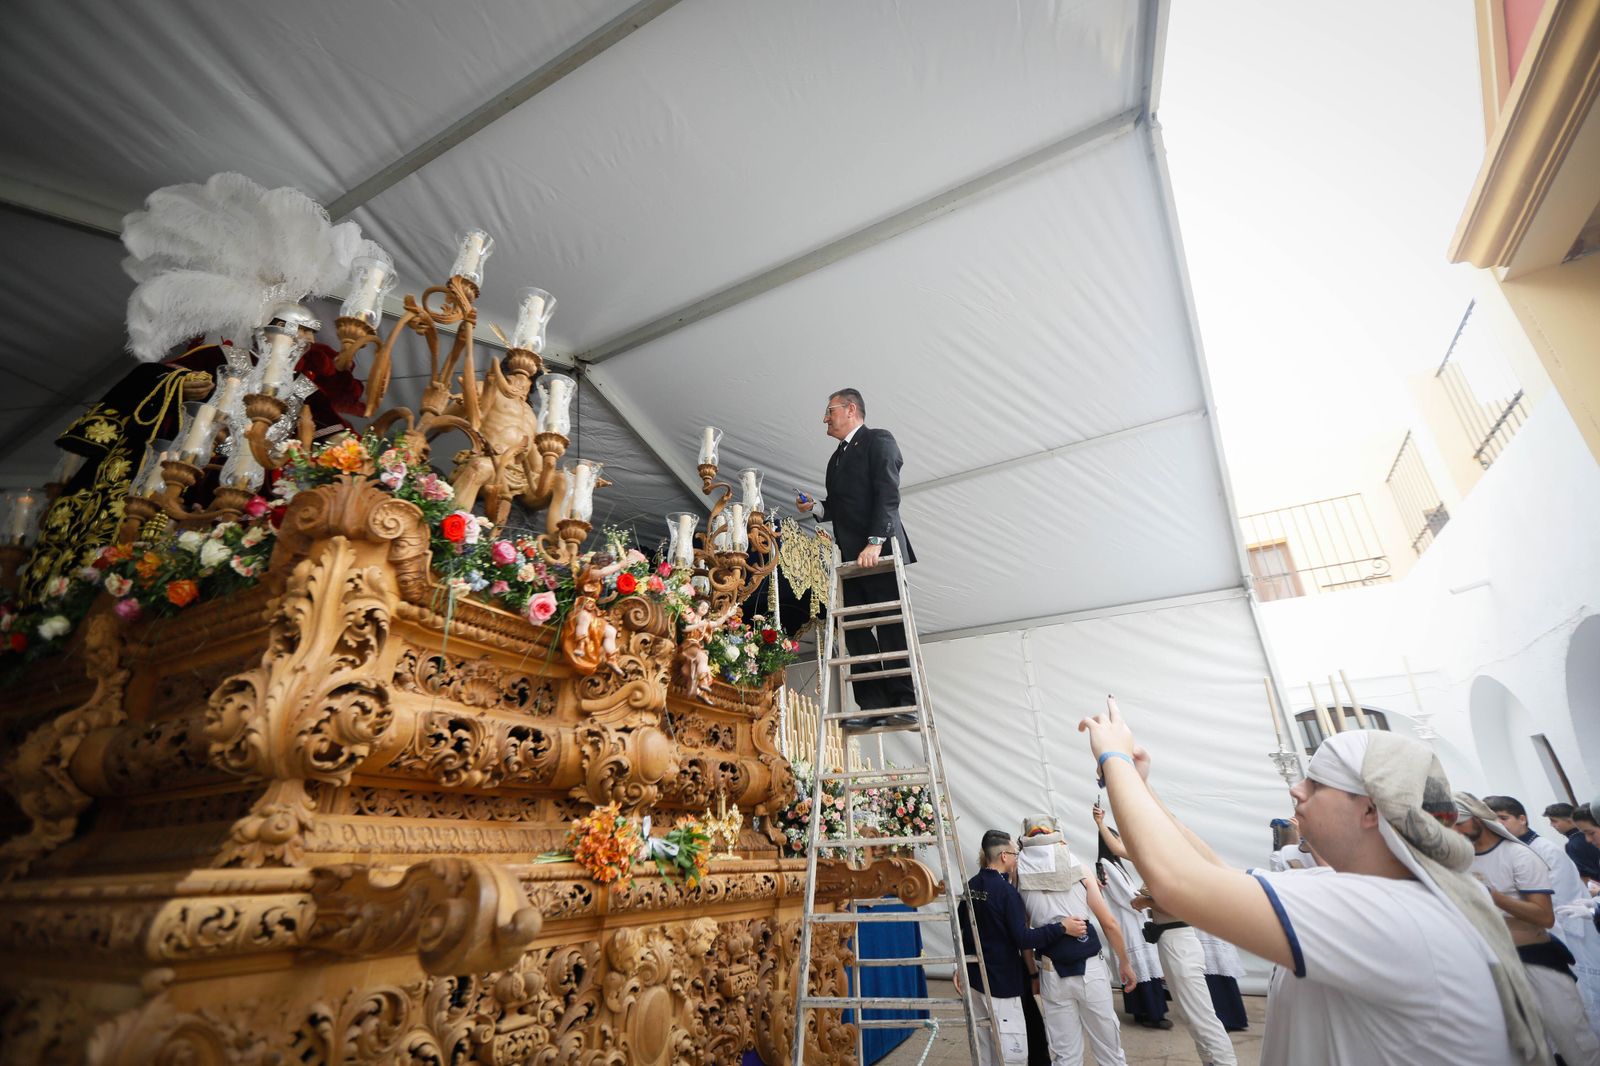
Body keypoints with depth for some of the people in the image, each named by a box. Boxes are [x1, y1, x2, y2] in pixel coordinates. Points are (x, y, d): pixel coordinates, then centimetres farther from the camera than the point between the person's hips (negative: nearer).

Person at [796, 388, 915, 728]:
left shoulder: (878, 440, 1)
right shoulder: (837, 457, 25)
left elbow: (888, 494, -12)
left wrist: (875, 542, -22)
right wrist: (816, 506, 7)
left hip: (880, 550, -8)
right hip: (852, 556, 8)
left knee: (891, 627, -7)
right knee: (856, 631, 0)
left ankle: (905, 703, -2)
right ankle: (874, 707, 1)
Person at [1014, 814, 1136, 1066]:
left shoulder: (1021, 876, 0)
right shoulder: (1079, 871, -1)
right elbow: (1110, 924, 0)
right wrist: (1125, 964, 13)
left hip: (1052, 973, 1)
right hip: (1090, 968, 0)